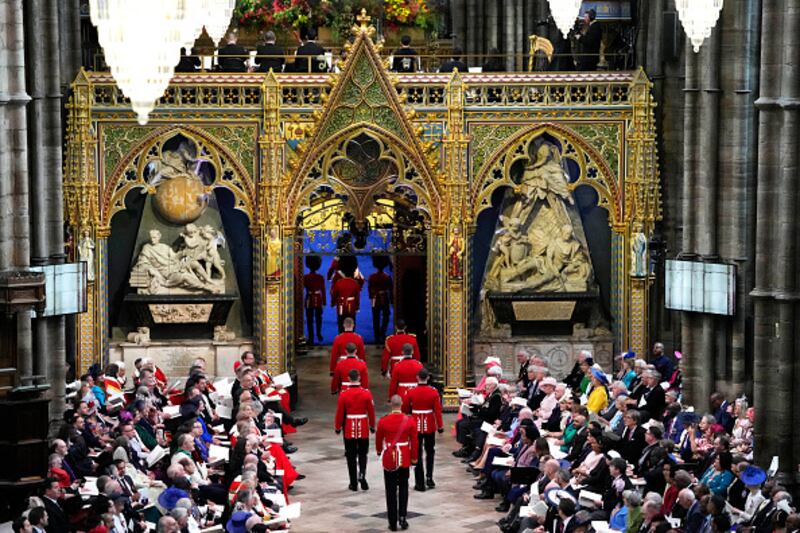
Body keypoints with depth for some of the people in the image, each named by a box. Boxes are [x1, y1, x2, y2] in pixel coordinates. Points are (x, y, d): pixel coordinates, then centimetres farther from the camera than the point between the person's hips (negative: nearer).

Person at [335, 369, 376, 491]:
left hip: (349, 430, 0)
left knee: (351, 456, 8)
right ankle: (362, 474, -10)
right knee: (362, 454, 14)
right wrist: (372, 426, 12)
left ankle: (353, 483, 10)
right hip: (363, 430, 0)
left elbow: (340, 413, -4)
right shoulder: (367, 393, -8)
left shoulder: (344, 394, -9)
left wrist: (337, 427, 10)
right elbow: (371, 411, -1)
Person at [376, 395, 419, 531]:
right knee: (403, 488, 16)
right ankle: (402, 517, 7)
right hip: (404, 459, 0)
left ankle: (393, 522, 7)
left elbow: (379, 439, 6)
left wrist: (379, 451, 26)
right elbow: (414, 441, -3)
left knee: (391, 491, 6)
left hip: (389, 459, 0)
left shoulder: (383, 421, -9)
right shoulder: (410, 421, -8)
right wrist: (414, 458, 10)